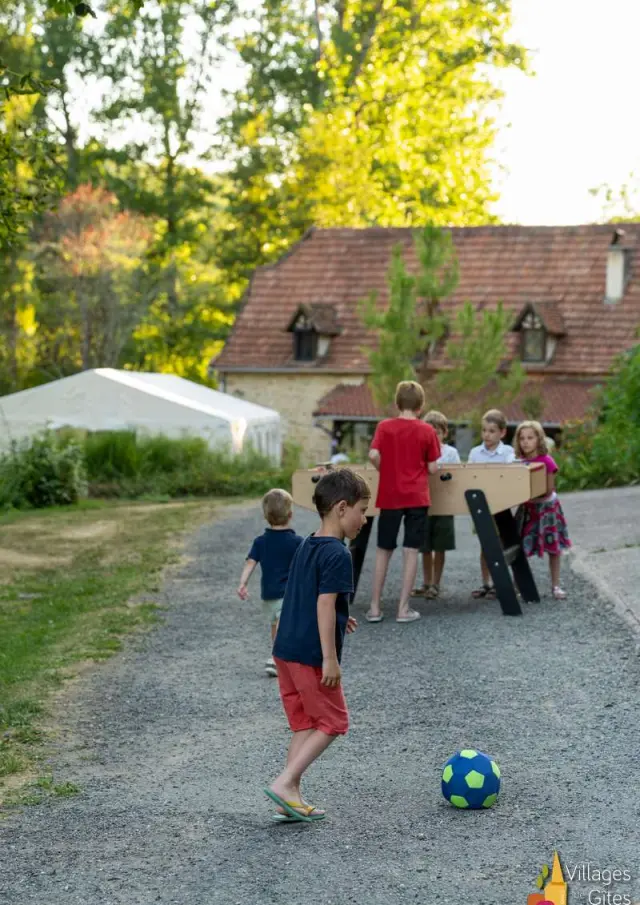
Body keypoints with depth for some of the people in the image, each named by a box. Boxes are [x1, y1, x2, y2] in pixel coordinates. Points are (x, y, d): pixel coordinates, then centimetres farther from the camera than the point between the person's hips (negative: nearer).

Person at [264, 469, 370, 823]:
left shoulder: (305, 547, 13)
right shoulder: (336, 554, -15)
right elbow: (324, 605, -21)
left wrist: (338, 619, 28)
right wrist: (330, 658, -20)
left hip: (286, 649, 9)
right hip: (312, 655, -9)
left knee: (305, 723, 15)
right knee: (332, 721, 3)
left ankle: (291, 799, 14)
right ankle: (284, 783, -5)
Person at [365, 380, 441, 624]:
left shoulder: (384, 426, -1)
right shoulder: (427, 431, -3)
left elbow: (373, 455, -13)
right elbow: (432, 468, -2)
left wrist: (386, 470, 6)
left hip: (390, 497, 1)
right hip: (417, 497, -1)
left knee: (383, 551, 10)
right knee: (411, 551, 2)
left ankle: (375, 607, 10)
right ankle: (403, 608, 1)